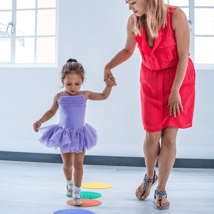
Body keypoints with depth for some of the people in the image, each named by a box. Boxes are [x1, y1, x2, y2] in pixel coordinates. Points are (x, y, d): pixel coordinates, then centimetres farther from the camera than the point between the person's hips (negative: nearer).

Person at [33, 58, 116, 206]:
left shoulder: (85, 95, -5)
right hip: (64, 134, 1)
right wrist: (40, 121, -2)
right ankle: (69, 183, 42)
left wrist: (109, 85, -10)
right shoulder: (59, 97, -5)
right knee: (67, 164, 13)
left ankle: (76, 192, 8)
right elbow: (51, 112, 10)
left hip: (79, 135, -1)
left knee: (78, 163, -3)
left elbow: (103, 96, 6)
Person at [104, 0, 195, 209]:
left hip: (179, 77, -3)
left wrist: (175, 91, -19)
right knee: (152, 135, 1)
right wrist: (108, 66, -7)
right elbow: (128, 50, 9)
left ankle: (161, 191, 8)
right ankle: (149, 176, 29)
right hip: (151, 80, 3)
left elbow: (183, 56, -17)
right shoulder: (133, 21, -7)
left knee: (169, 136, -5)